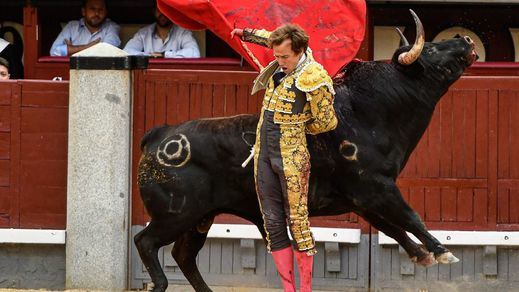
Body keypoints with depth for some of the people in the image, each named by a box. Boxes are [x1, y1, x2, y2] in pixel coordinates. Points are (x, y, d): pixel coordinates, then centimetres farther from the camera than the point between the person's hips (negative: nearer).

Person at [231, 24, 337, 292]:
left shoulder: (314, 79, -14)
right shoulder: (283, 63, 6)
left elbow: (325, 122, -3)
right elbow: (272, 39, 33)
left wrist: (294, 127, 7)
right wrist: (247, 34, 36)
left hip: (291, 157, -7)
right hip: (264, 153, 7)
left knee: (297, 221, -4)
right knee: (273, 223, 5)